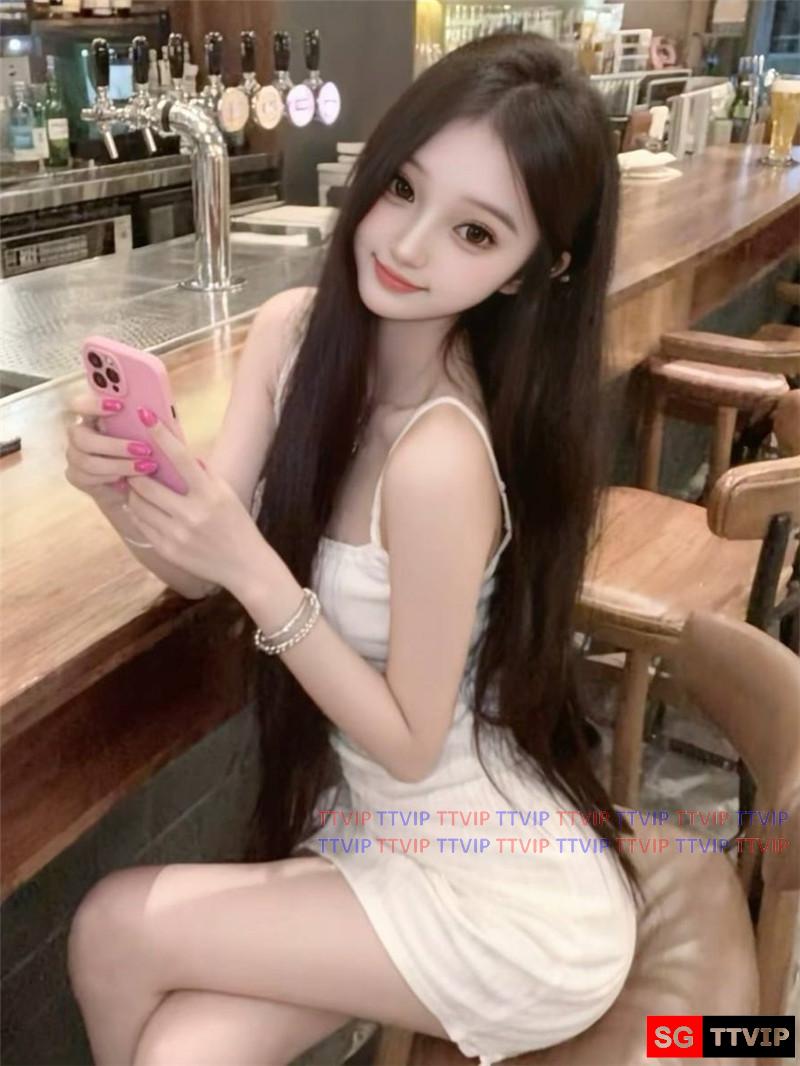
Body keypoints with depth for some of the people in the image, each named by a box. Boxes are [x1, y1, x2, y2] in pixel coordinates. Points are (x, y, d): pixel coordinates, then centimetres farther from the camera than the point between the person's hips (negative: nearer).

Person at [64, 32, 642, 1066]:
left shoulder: (443, 457, -31)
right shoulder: (291, 330, -8)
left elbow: (410, 741, -20)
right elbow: (195, 568, -4)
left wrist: (252, 568, -30)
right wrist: (126, 487, -24)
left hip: (506, 901, -5)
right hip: (376, 834, 6)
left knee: (112, 931, -8)